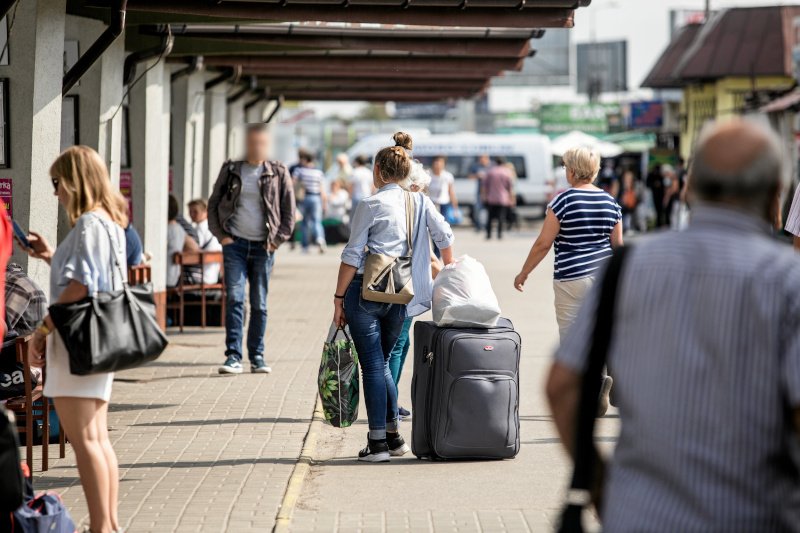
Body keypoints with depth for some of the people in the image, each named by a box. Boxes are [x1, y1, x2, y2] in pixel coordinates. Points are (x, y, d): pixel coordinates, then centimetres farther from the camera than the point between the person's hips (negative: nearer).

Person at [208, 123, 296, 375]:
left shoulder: (279, 173, 4)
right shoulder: (231, 170, 5)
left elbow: (289, 211, 7)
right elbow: (213, 204, 11)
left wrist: (278, 239, -1)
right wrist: (220, 234, 1)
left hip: (263, 247, 0)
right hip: (235, 243, 0)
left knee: (259, 304, 4)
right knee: (234, 298, -10)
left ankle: (257, 356, 12)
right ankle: (233, 356, -10)